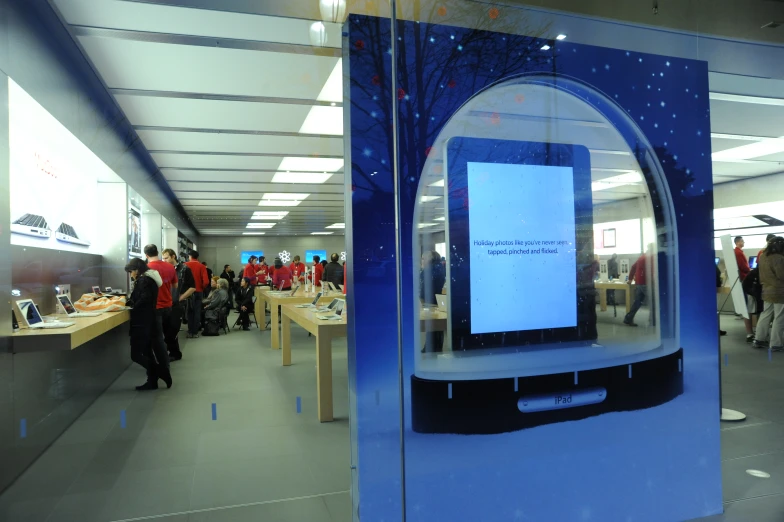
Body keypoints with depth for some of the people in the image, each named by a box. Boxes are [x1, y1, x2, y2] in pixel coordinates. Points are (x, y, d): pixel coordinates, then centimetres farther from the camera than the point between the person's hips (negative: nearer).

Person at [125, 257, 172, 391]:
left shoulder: (143, 280, -15)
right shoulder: (148, 278, 16)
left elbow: (144, 299, -24)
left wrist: (132, 306, -9)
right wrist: (129, 302, 6)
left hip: (142, 322, -10)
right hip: (148, 320, 10)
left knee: (136, 355, -7)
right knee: (146, 352, 13)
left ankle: (163, 373, -8)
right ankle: (152, 381, 15)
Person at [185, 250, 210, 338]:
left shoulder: (185, 265, -3)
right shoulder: (201, 266, -5)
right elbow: (206, 281, -13)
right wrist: (202, 288, 5)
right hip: (198, 291, -1)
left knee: (189, 312, 11)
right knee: (197, 312, 6)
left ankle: (190, 332, 11)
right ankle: (195, 332, 5)